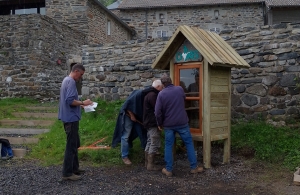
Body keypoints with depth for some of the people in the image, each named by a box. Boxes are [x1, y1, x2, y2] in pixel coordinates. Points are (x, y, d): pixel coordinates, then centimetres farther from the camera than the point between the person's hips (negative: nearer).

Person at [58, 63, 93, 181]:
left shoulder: (66, 80, 15)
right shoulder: (71, 82, -17)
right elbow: (70, 101, -25)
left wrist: (79, 104, 13)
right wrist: (82, 103, -14)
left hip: (69, 117, 11)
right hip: (71, 118, -11)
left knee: (75, 144, 18)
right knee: (71, 145, -5)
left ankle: (74, 168, 27)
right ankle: (67, 173, 1)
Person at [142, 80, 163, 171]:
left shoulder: (149, 94, 16)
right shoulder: (152, 95, -18)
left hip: (148, 122, 11)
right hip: (153, 123, -11)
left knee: (149, 143, 16)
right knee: (155, 144, -6)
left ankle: (147, 163, 24)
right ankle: (151, 165, -2)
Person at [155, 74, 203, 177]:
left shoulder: (161, 94, -7)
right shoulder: (180, 89, -3)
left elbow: (158, 112, -8)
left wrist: (160, 124, 6)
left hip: (168, 124, 0)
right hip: (182, 123, 0)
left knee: (168, 146, 9)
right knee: (189, 143, 10)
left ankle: (168, 170, 12)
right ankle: (194, 167, 15)